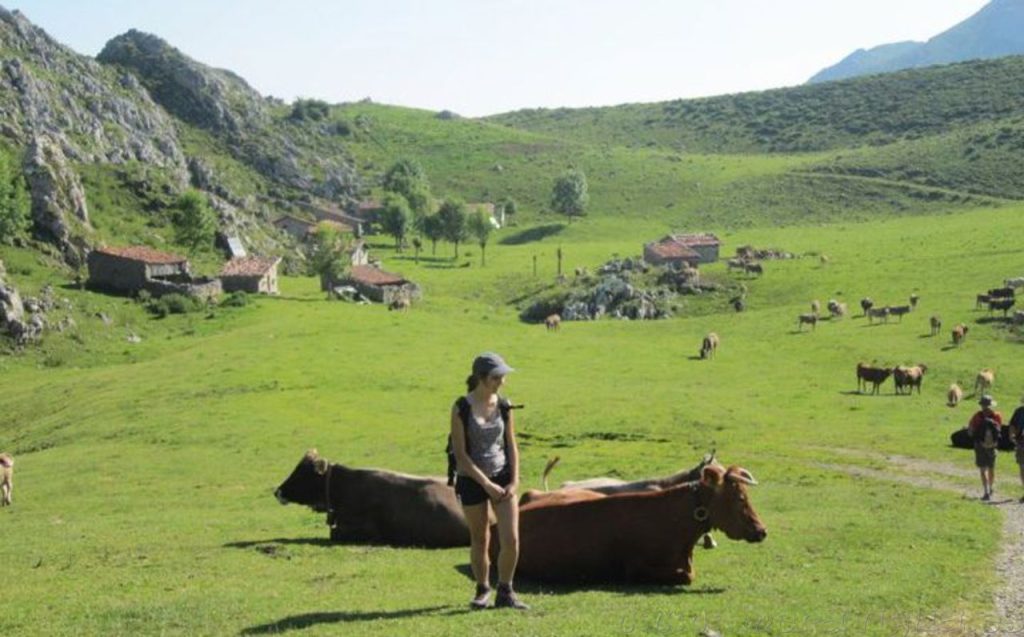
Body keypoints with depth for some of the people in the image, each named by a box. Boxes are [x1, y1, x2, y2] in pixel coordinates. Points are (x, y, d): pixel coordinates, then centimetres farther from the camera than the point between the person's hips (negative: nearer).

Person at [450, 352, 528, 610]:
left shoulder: (503, 406, 2)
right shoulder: (461, 408, -10)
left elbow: (511, 445, 7)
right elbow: (460, 454, -11)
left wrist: (514, 481, -3)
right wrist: (487, 485, -13)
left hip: (502, 476, 3)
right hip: (472, 480, -3)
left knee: (511, 539, -7)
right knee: (480, 541, 8)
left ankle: (505, 592, 10)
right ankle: (482, 590, 29)